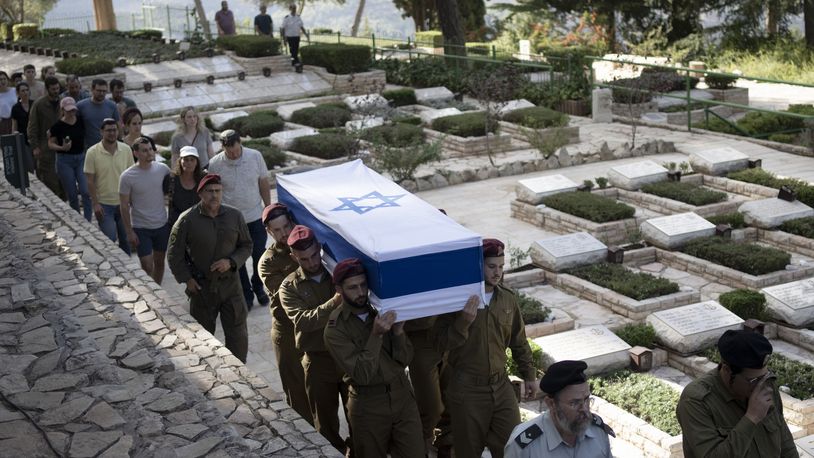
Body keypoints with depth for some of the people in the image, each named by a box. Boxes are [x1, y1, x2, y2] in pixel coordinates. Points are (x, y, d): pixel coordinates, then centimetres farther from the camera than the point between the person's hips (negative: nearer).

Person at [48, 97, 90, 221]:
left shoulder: (81, 122, 0)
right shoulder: (57, 126, -8)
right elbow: (51, 144, 0)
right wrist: (62, 148, -18)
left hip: (81, 158, 2)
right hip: (65, 161, -2)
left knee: (86, 192, -11)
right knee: (72, 195, 5)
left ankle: (87, 221, -5)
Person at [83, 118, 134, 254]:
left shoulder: (126, 150, -2)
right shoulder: (92, 152, -10)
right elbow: (90, 181, -7)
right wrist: (95, 203, -11)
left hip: (123, 202, 3)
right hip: (104, 204, -3)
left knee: (125, 239, 13)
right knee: (110, 239, -6)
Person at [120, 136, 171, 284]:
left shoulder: (163, 169, -5)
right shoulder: (127, 177, -14)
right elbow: (124, 206, -8)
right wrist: (129, 232, -10)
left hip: (162, 225, 4)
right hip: (141, 228, -4)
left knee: (159, 262, 15)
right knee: (147, 267, -5)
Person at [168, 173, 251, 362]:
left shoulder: (234, 216, -3)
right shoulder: (187, 220, -9)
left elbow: (246, 246, 7)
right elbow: (174, 254, -1)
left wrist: (231, 262, -11)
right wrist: (186, 279, -9)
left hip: (230, 283, 1)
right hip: (201, 287, -1)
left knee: (238, 335, 1)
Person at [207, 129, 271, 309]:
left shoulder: (255, 156, -9)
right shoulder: (215, 164, -12)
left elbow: (264, 184, 2)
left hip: (256, 216, 1)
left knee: (259, 255, 10)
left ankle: (258, 288, 34)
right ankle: (246, 294, 24)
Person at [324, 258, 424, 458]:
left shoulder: (382, 310, -2)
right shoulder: (335, 329, -13)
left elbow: (405, 359, -2)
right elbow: (362, 374, -20)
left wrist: (398, 331, -19)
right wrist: (376, 335, -28)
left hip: (402, 396, 3)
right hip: (369, 406, -3)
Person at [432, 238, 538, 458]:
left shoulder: (508, 298, 3)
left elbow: (519, 341, 13)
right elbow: (441, 342, -13)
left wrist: (529, 375, 16)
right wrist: (464, 321, -27)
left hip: (501, 385, 4)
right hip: (467, 389, -4)